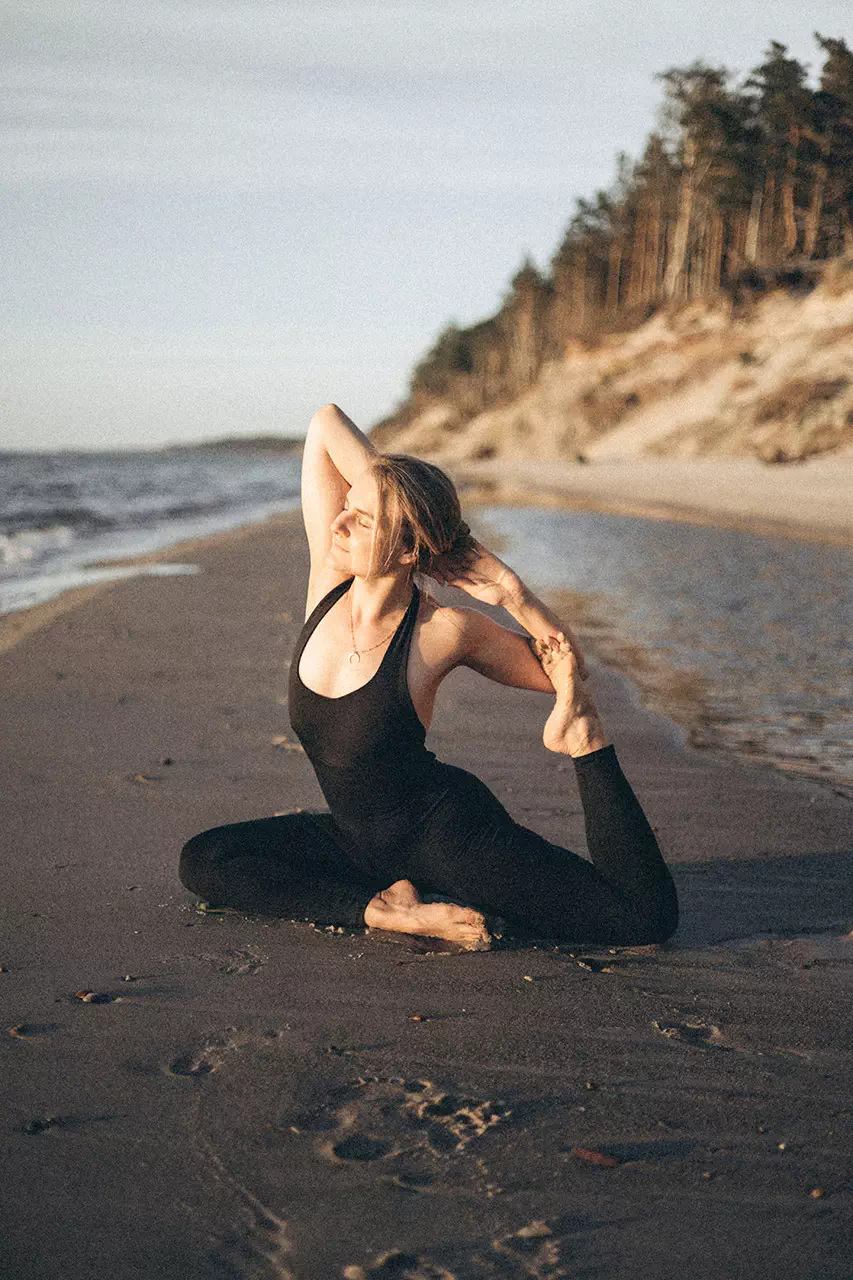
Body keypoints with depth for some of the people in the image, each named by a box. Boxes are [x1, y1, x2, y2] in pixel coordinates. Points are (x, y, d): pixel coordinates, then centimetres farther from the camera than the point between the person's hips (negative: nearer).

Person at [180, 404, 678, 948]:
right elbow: (327, 423, -10)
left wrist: (513, 594, -20)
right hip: (357, 838, 7)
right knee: (202, 860, -7)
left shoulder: (446, 631, -17)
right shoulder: (331, 579, -6)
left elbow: (564, 671, -4)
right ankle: (387, 909, -11)